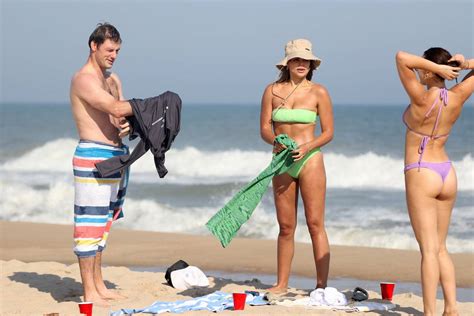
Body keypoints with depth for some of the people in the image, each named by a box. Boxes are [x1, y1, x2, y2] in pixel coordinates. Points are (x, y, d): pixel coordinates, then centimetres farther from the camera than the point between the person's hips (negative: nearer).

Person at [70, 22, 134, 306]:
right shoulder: (83, 80, -11)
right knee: (90, 223, -7)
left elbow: (123, 117, 18)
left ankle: (99, 285, 20)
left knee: (103, 222, 13)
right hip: (93, 156, -9)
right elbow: (116, 108, -23)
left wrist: (127, 126, -5)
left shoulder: (113, 80, 18)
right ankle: (89, 292, -5)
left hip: (116, 156, 9)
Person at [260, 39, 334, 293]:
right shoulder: (273, 90, 5)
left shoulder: (318, 92, -1)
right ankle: (281, 284, 15)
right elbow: (264, 128, 4)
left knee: (315, 224, -6)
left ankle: (322, 285, -5)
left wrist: (306, 148, -17)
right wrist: (275, 142, -17)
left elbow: (328, 132, -1)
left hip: (310, 160, -3)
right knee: (285, 226, 8)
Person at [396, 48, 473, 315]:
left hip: (421, 174, -6)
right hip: (448, 174, 6)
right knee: (441, 248, 15)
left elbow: (402, 58, -21)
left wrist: (435, 67, -21)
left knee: (430, 249, -8)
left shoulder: (422, 98, -17)